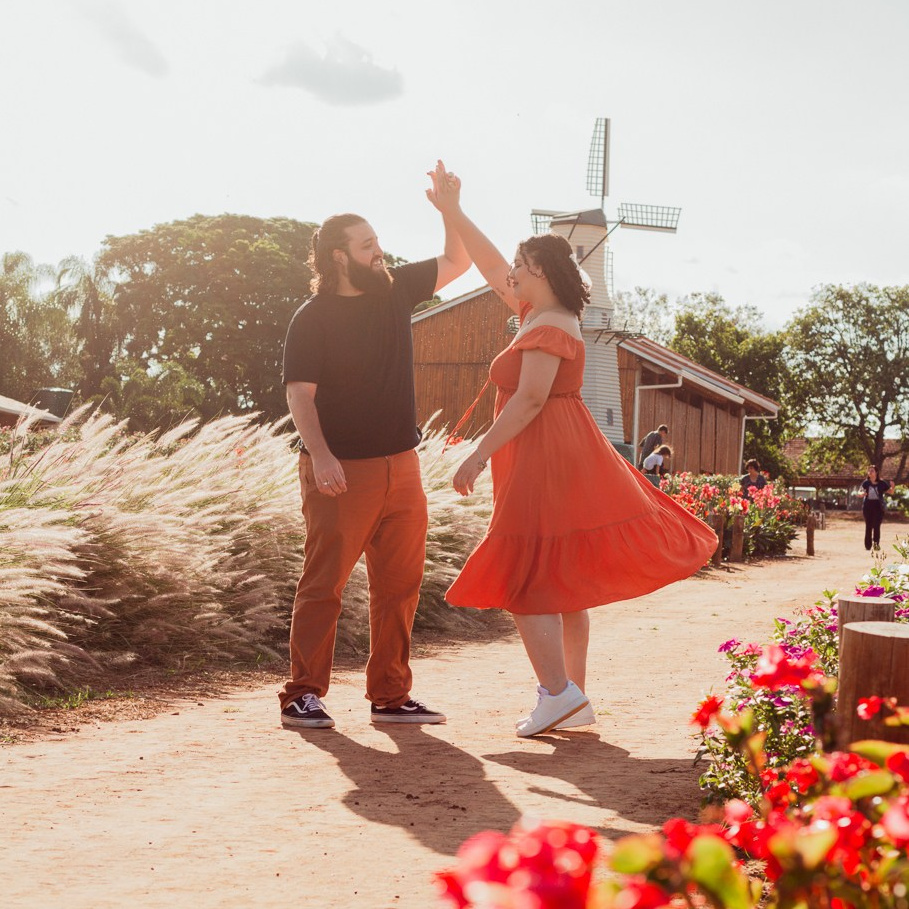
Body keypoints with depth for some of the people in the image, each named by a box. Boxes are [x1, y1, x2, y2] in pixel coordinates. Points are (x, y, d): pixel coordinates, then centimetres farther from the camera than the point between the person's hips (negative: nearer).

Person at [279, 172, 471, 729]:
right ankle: (303, 694, 3)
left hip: (400, 468, 6)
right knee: (324, 583, -4)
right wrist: (320, 456, -24)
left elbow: (457, 263, 21)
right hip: (341, 473, -6)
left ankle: (391, 695, 15)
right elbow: (300, 393, -12)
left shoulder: (396, 289, 11)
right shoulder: (313, 318, -6)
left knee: (400, 585, 7)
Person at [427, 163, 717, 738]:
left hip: (546, 462, -10)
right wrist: (452, 212, 25)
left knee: (524, 578, -10)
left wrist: (480, 454, -22)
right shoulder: (538, 314, 15)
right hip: (561, 457, 10)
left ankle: (559, 694, -13)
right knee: (562, 584, 11)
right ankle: (576, 699, 15)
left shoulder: (549, 329, -13)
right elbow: (492, 268, 25)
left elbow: (530, 399, -22)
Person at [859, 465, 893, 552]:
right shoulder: (866, 483, 2)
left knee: (876, 526, -8)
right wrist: (861, 493, -21)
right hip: (867, 506, 1)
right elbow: (859, 492, 3)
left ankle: (876, 543, -3)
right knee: (868, 526, 5)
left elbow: (890, 491, 7)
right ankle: (868, 545, 11)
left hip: (878, 506, -1)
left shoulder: (882, 483, 0)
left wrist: (892, 486, -15)